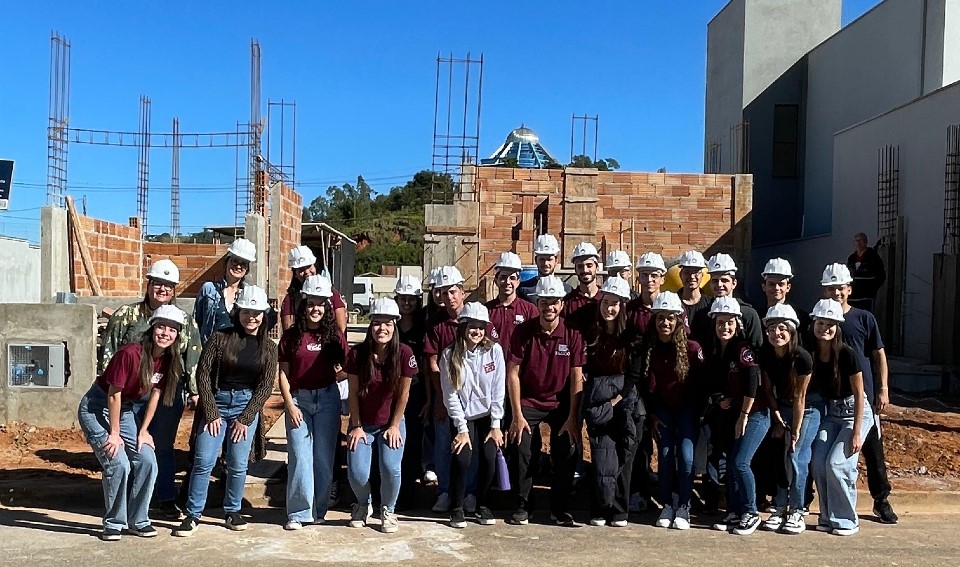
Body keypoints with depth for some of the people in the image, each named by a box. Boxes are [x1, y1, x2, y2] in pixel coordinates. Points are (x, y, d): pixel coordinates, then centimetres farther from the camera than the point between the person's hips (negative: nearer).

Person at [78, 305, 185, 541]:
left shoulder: (168, 360, -8)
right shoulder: (130, 353, -28)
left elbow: (155, 395, 1)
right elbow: (113, 395, -22)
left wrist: (143, 431, 1)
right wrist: (114, 434, -15)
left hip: (125, 410, 6)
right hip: (97, 407, -6)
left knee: (147, 460, -4)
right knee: (119, 464, -16)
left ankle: (138, 521, 11)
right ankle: (114, 523, 4)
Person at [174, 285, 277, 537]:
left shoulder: (268, 347, 2)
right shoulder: (220, 338, -3)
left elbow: (266, 386, 0)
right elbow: (203, 374, -4)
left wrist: (245, 419, -5)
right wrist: (211, 413, -9)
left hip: (247, 405, 1)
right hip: (216, 402, -1)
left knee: (238, 464, 3)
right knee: (204, 461, -5)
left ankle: (232, 512, 21)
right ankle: (193, 515, 7)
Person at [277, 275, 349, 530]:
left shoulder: (334, 336, 2)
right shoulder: (291, 336, 0)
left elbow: (346, 369, 6)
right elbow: (283, 374, 0)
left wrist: (342, 374, -17)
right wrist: (290, 405, -7)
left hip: (327, 398, 1)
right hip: (298, 399, -1)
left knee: (324, 456, 6)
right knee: (299, 456, -3)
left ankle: (319, 509, 20)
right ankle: (298, 512, 7)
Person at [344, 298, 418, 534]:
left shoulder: (404, 354, -15)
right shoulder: (357, 354, -13)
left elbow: (403, 393, -8)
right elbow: (353, 393, -6)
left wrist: (394, 426, -5)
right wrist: (356, 426, -5)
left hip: (391, 423, 0)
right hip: (363, 423, 1)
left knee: (390, 468, -20)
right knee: (357, 473, -12)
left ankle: (388, 510, 11)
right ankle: (363, 504, 23)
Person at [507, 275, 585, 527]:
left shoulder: (572, 335, -9)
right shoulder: (523, 332, -12)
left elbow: (576, 378, -7)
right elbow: (512, 373, -10)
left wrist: (572, 417, -10)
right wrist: (516, 415, -14)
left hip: (561, 403, 1)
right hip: (528, 401, -1)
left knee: (567, 452, -5)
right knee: (522, 452, -10)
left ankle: (561, 509, 14)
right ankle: (523, 506, 9)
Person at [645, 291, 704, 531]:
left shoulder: (691, 348, -16)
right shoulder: (648, 348, -7)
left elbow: (700, 382, -10)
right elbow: (648, 385, -2)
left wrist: (697, 411, -10)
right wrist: (652, 415, -3)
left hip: (686, 408, -2)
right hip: (662, 409, 2)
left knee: (686, 455, -13)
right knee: (665, 454, -4)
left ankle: (683, 507, 1)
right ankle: (667, 505, 9)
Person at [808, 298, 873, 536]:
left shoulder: (846, 353, -19)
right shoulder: (812, 354, -5)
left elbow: (858, 394, -14)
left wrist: (856, 432, -15)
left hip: (855, 412, -5)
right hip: (830, 413, 5)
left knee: (837, 463, -15)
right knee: (818, 462, -7)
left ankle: (847, 521, 1)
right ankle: (828, 517, 8)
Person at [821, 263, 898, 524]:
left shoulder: (864, 318, 0)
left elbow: (879, 355, 3)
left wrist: (883, 389, -2)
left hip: (864, 395, -1)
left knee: (873, 449, 5)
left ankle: (882, 500, 18)